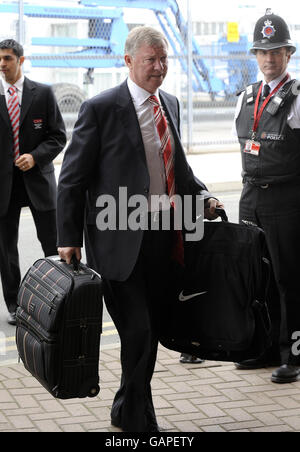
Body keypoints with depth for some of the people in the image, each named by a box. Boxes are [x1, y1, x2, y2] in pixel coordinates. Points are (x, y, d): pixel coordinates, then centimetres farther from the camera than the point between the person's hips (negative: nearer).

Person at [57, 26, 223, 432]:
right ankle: (141, 422, 11)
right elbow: (72, 179, -8)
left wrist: (202, 195, 8)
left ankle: (126, 411, 32)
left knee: (151, 328, 14)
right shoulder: (100, 109, -9)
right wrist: (69, 239, -11)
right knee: (137, 332, -6)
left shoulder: (170, 104, 11)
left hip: (162, 234, 7)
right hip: (120, 240, -7)